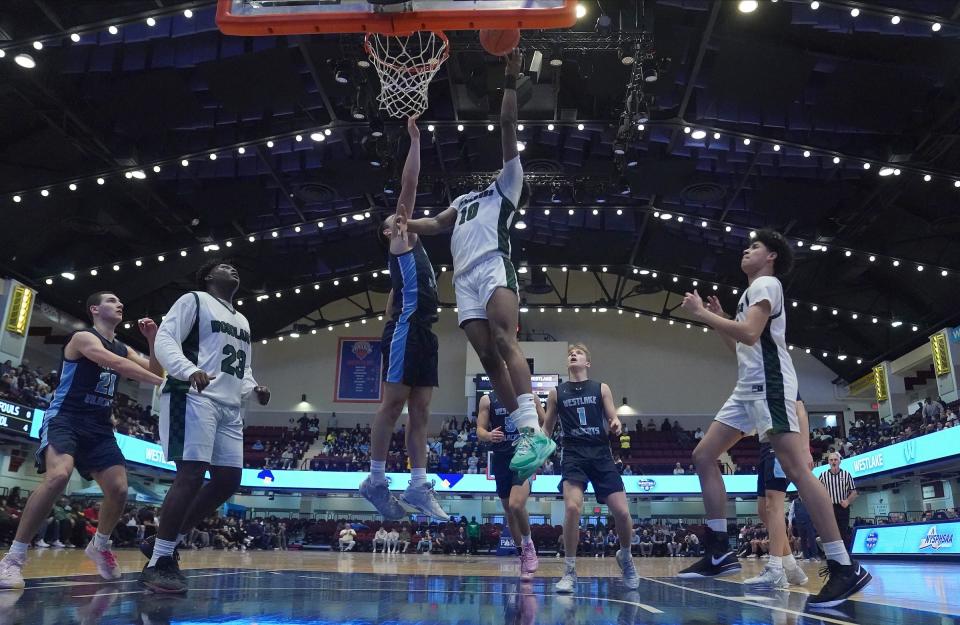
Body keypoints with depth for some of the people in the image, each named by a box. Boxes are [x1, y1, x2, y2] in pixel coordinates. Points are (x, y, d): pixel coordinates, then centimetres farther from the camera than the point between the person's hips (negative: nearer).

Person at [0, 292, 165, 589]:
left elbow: (155, 370, 15)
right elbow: (116, 364, -24)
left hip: (99, 426, 7)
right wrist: (160, 381, -31)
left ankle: (99, 546, 25)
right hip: (65, 418, -7)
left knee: (119, 489, -4)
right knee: (58, 476, -33)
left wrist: (153, 339, 1)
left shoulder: (123, 349, 16)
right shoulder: (84, 337, -7)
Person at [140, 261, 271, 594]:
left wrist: (253, 388, 7)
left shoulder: (242, 321, 27)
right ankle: (158, 561, -7)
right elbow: (164, 339, -8)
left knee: (229, 479, 2)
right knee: (191, 474, -15)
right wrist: (190, 370, -26)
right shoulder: (193, 301, 4)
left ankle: (164, 543, 13)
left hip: (230, 407, 8)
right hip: (194, 398, -8)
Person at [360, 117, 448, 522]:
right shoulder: (400, 241, 7)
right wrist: (415, 139, 2)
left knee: (420, 411, 3)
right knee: (393, 404, -8)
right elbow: (409, 184, 0)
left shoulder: (412, 250, 29)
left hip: (423, 332, 9)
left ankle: (418, 486, 3)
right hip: (407, 329, -9)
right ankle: (376, 480, -3)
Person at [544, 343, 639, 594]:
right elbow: (547, 428, 16)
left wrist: (615, 424, -17)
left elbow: (612, 419, 6)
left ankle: (625, 556, 27)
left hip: (600, 453, 1)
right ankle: (570, 571, -7)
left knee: (622, 512, -5)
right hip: (574, 454, -1)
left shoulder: (601, 388, 10)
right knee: (572, 508, -23)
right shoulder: (557, 393, 10)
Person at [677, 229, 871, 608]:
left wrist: (701, 313, -13)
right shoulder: (752, 292, 26)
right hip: (748, 388, 10)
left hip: (770, 385, -10)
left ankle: (845, 568, -15)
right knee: (703, 456, 3)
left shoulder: (767, 283, -3)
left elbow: (750, 334, -20)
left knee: (795, 469, -17)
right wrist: (718, 319, 22)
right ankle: (720, 552, 3)